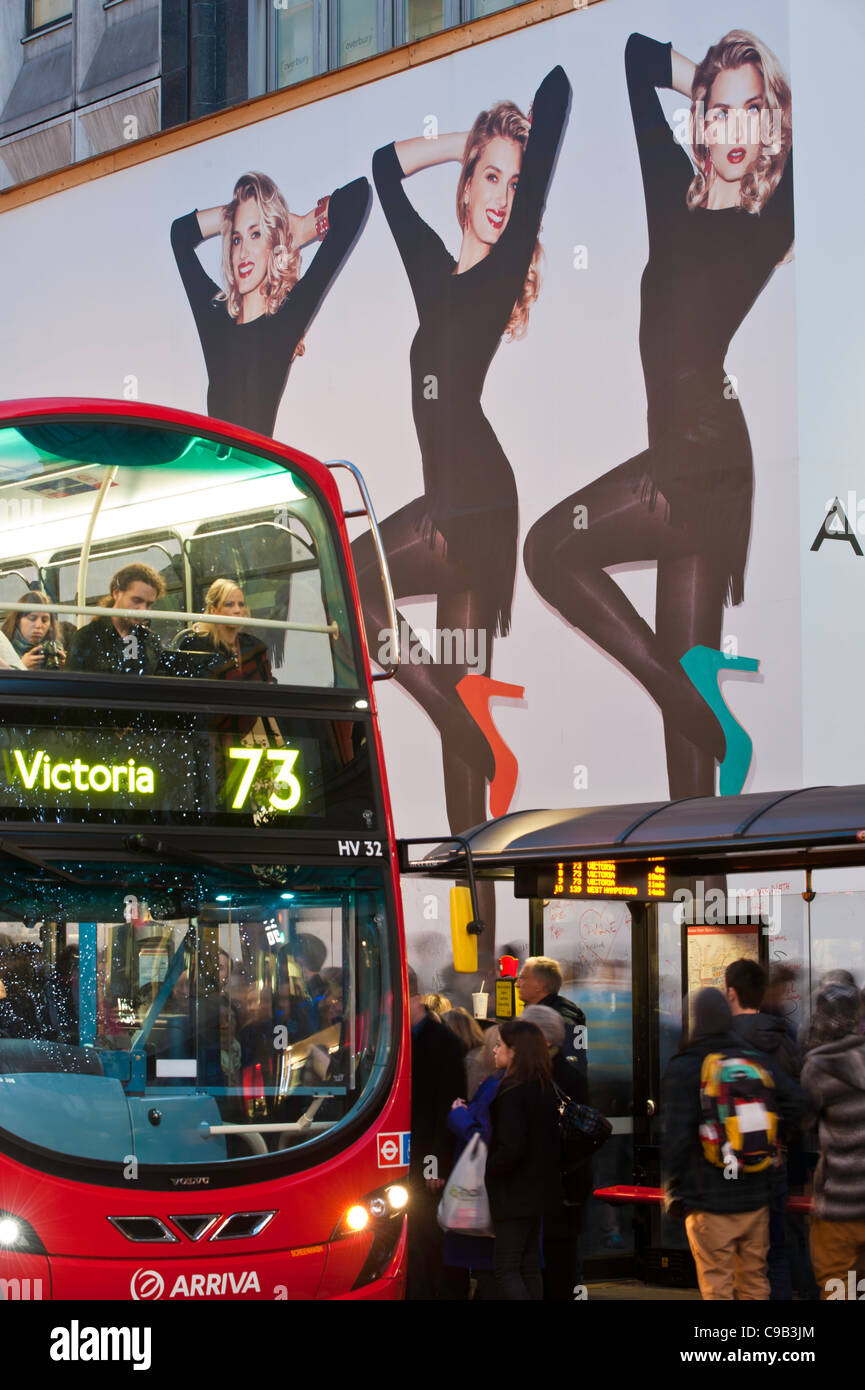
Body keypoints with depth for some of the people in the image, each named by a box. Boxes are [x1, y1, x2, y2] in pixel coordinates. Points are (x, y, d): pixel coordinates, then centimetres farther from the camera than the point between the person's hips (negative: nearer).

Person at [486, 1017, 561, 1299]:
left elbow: (511, 1148, -24)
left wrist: (483, 1170, -11)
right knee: (529, 1268, 15)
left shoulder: (511, 1091, -19)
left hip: (514, 1194, -9)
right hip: (539, 1189, 9)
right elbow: (554, 1141, 14)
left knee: (507, 1271, -5)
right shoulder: (545, 1090, 8)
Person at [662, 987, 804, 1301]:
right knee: (755, 1281, 15)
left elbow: (675, 1138, -14)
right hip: (756, 1198, 4)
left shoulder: (681, 1071, -9)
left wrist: (673, 1193, -5)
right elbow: (796, 1101, -4)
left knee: (717, 1289, 2)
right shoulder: (759, 1062, 4)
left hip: (709, 1203, -4)